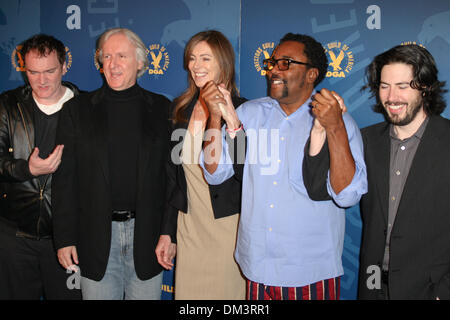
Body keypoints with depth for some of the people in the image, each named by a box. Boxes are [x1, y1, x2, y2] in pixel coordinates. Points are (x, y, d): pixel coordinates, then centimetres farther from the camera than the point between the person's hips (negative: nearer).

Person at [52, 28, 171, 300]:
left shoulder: (162, 109, 2)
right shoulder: (78, 110, 3)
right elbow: (65, 179, 1)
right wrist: (65, 238, -2)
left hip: (147, 235, 0)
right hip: (96, 237, 0)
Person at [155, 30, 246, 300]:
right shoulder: (181, 109, 7)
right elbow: (173, 174, 11)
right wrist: (167, 232, 13)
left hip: (227, 226, -4)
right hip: (188, 228, 5)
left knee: (225, 292, 7)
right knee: (188, 292, 11)